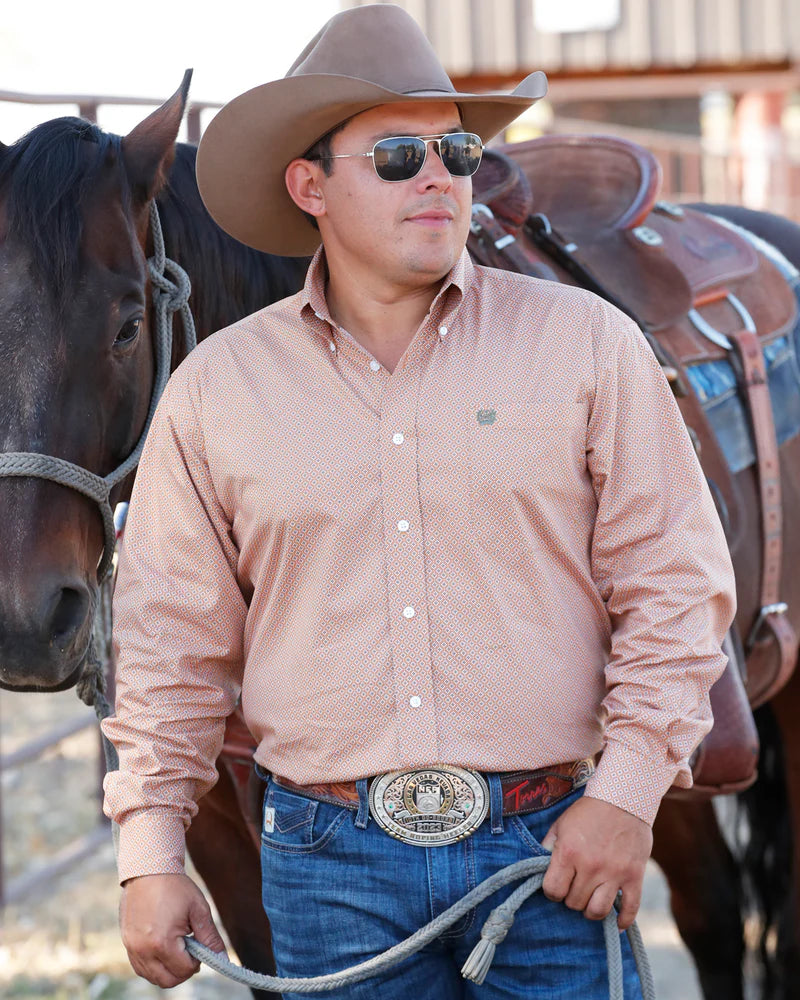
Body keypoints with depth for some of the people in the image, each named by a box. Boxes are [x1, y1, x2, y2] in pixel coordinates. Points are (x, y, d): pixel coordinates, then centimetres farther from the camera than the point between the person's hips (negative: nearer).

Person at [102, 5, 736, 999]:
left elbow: (675, 583, 1)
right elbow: (172, 643, 7)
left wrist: (627, 790, -8)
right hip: (330, 857, 1)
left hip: (553, 848, 0)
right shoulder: (216, 390, 4)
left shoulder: (588, 343, 1)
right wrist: (150, 857, 1)